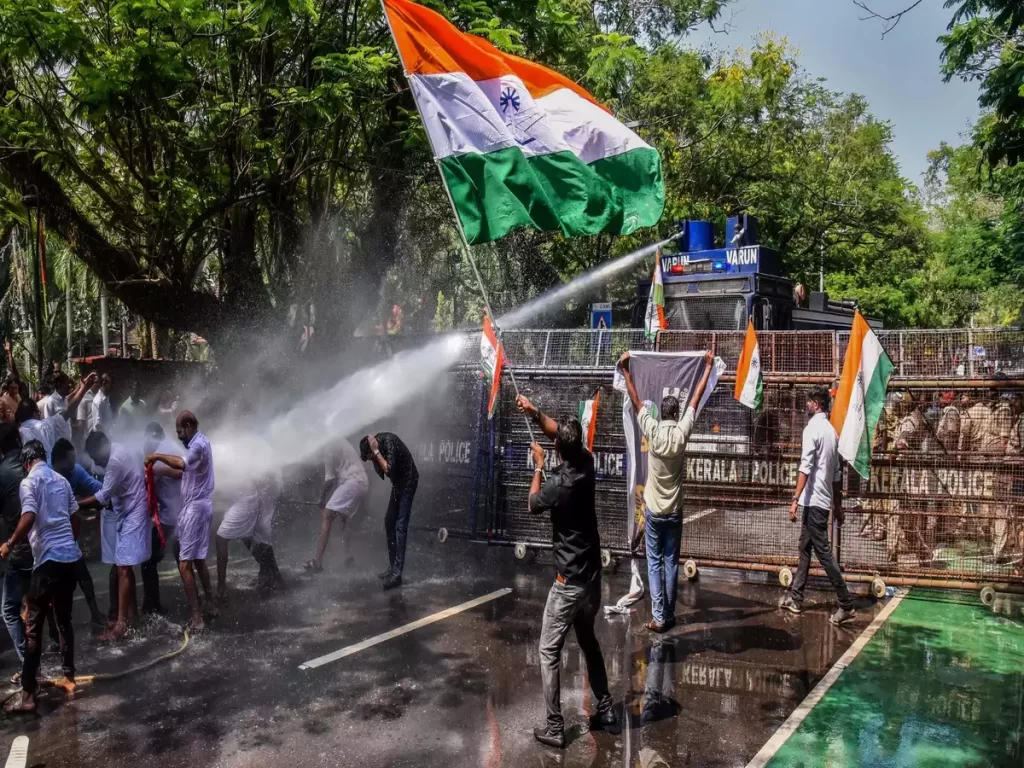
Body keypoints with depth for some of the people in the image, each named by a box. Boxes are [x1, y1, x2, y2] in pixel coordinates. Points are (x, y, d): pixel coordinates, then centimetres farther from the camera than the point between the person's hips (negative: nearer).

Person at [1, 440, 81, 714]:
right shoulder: (61, 480, 14)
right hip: (70, 556, 7)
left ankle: (28, 694, 0)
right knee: (64, 621, 18)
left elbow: (29, 517, -20)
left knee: (33, 626, 0)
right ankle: (68, 678, 25)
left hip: (48, 559, -7)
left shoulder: (29, 482, -6)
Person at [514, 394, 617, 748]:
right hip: (592, 576, 7)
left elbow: (532, 505, 0)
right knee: (588, 642, 24)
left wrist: (538, 466, 8)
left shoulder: (559, 484, -23)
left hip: (570, 582, -7)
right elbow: (558, 430, 14)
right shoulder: (586, 464, -4)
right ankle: (606, 710, 30)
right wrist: (534, 412, 12)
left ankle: (554, 728, 8)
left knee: (549, 652, 4)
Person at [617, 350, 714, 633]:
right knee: (671, 563, 9)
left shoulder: (651, 430, -12)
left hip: (654, 510, -1)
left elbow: (635, 400, -2)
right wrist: (708, 367, 9)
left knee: (654, 563, 4)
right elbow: (696, 399, -1)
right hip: (674, 511, 1)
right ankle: (669, 616, 14)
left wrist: (626, 369, 7)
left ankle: (658, 617, 2)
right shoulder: (682, 432, -10)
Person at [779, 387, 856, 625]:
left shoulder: (812, 429, -13)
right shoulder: (832, 431, 14)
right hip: (824, 499, 9)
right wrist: (838, 505, 22)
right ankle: (795, 598, 22)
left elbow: (805, 468, -21)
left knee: (824, 552, -6)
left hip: (814, 500, -9)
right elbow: (836, 473, 17)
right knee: (805, 548, 15)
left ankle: (846, 605, -4)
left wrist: (795, 499, -22)